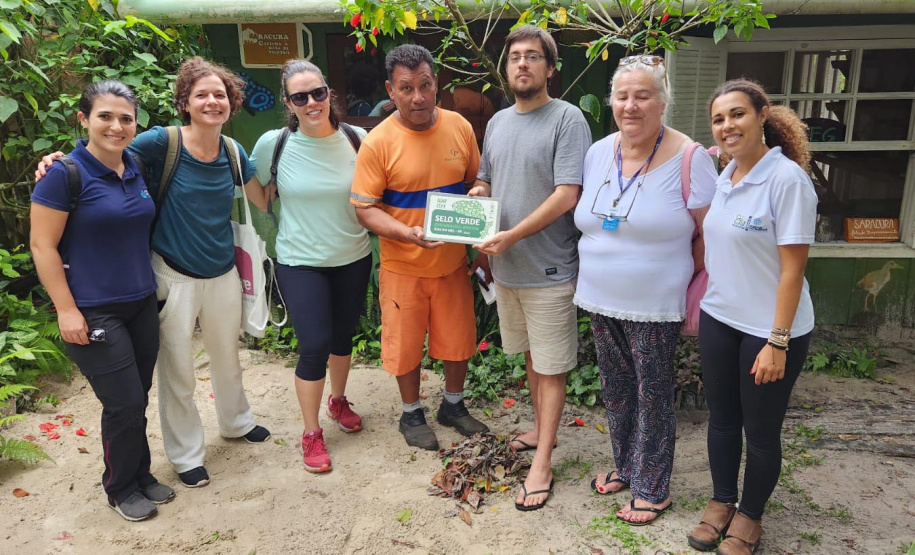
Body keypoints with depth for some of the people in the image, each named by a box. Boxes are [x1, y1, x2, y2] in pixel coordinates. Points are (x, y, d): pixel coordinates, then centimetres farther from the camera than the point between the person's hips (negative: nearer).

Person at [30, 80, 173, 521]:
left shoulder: (136, 170, 6)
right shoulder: (66, 173, -13)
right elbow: (43, 246, -12)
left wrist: (152, 288, 16)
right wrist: (66, 310, -14)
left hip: (141, 303, 6)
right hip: (93, 312, -6)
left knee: (137, 400, 13)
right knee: (125, 403, -2)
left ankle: (140, 475, 33)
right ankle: (120, 488, 22)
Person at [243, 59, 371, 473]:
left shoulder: (357, 139, -7)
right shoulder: (274, 144, -10)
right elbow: (256, 190, 7)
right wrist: (289, 222, -1)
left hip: (353, 257, 3)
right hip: (300, 263, -2)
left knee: (343, 334, 17)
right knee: (314, 345, -5)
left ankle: (338, 400, 44)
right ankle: (311, 433, 16)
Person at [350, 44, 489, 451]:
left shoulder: (459, 127, -3)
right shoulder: (378, 142, -14)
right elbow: (364, 208, -12)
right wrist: (407, 233, -28)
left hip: (453, 261, 3)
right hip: (403, 266, -3)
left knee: (459, 340, 15)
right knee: (407, 344, 12)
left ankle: (453, 405, 41)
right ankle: (412, 414, 36)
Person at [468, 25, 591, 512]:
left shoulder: (567, 118, -11)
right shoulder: (498, 122, 11)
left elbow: (567, 194, -19)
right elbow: (484, 183, 19)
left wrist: (512, 235, -22)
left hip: (548, 269, -6)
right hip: (505, 266, 6)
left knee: (551, 366, 4)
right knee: (531, 356, 20)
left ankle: (541, 465, 15)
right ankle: (541, 429, 39)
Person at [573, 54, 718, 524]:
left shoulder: (688, 158, -12)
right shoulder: (597, 153, 4)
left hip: (655, 307, -5)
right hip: (600, 300, 6)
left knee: (653, 396, 8)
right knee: (616, 390, 18)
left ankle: (652, 488, 27)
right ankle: (625, 466, 39)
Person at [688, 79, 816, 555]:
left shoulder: (787, 179, -17)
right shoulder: (724, 178, 4)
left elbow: (792, 268, -18)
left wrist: (777, 342, -18)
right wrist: (704, 307, 13)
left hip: (769, 328, -6)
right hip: (718, 319, 6)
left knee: (760, 429, 10)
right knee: (722, 417, 17)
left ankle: (750, 516, 31)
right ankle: (721, 502, 36)